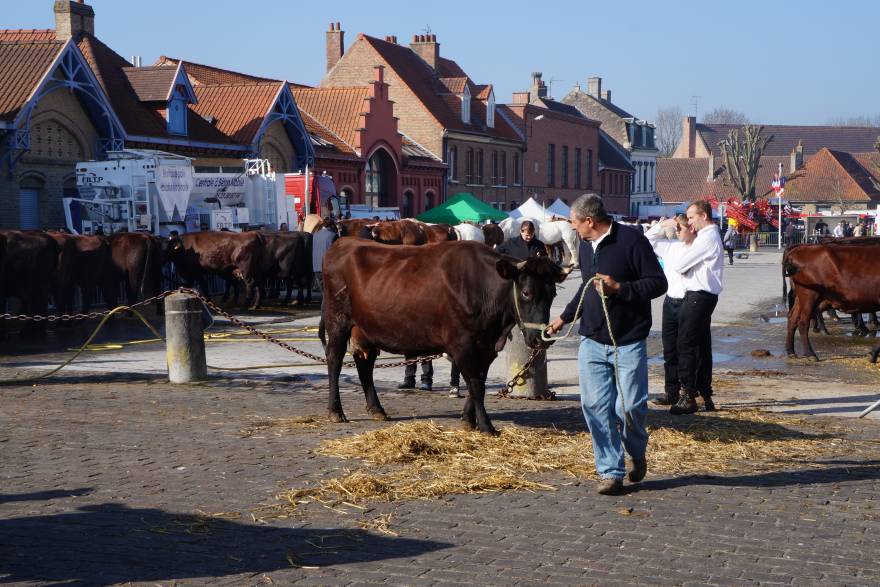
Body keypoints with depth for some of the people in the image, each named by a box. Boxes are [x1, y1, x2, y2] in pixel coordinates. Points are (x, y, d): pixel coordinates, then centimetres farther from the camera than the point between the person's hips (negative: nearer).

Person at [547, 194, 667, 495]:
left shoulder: (631, 239, -11)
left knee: (630, 406, -4)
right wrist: (564, 317, 28)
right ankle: (610, 471, 7)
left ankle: (638, 453, 26)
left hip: (629, 343, -6)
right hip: (591, 340, 6)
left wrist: (619, 287, -21)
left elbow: (658, 283, -12)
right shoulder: (585, 245, 12)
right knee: (595, 406, -2)